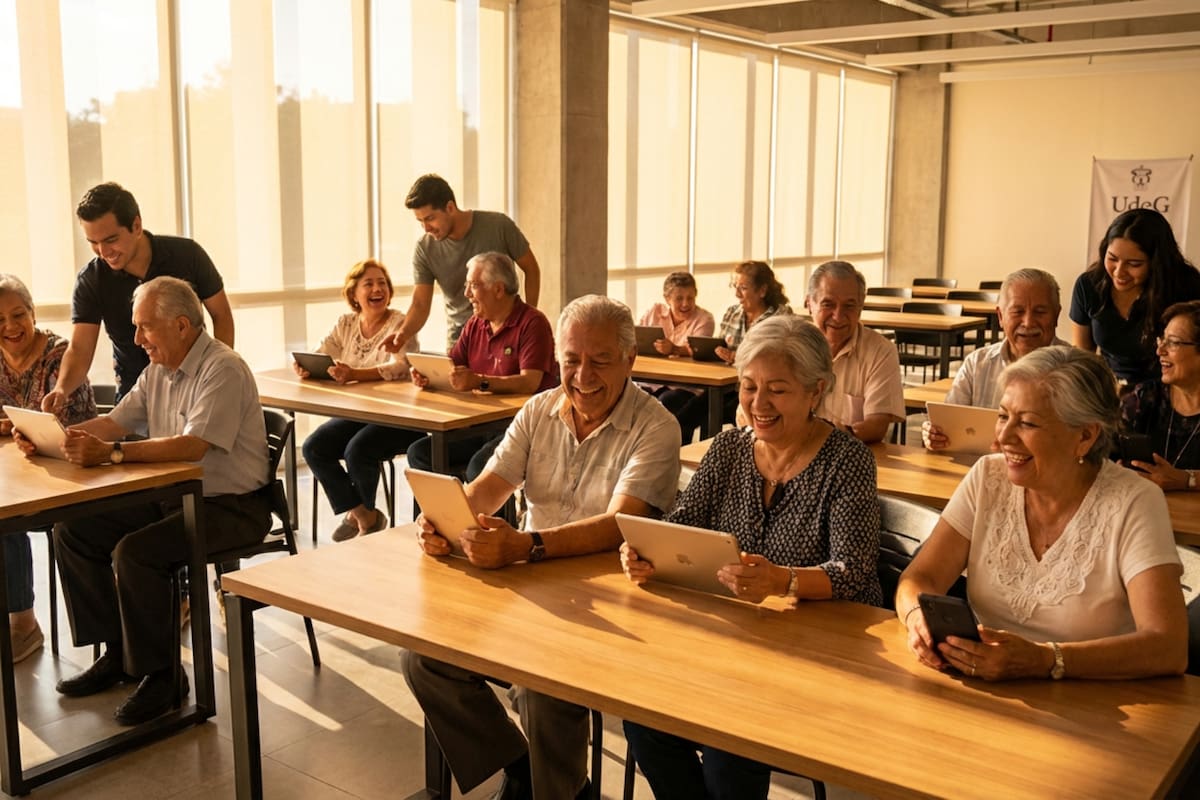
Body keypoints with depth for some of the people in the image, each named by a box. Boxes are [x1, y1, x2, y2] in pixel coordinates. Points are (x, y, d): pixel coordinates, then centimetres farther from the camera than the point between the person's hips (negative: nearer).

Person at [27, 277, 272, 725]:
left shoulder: (222, 369, -19)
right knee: (73, 530, 2)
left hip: (231, 505, -9)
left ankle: (161, 674, -9)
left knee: (134, 552, -28)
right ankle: (118, 653, 12)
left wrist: (111, 452, -37)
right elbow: (116, 421, 10)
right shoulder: (159, 370, 11)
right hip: (172, 497, 10)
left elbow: (193, 445, -31)